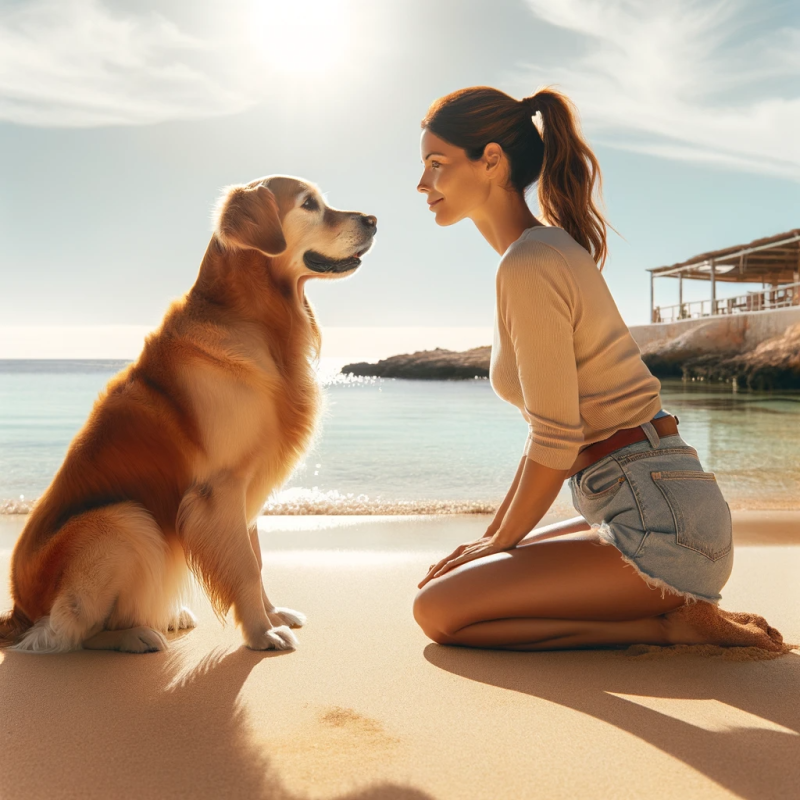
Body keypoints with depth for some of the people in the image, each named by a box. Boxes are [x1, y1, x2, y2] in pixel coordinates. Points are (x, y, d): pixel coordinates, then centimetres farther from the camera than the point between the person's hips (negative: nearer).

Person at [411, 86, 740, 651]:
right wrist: (492, 537, 16)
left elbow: (556, 440, -17)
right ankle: (677, 609, 11)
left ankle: (667, 626, -4)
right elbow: (557, 425, 16)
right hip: (654, 512, 10)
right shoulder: (552, 249, 14)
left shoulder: (529, 264, -17)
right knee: (476, 577, 17)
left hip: (659, 520, -10)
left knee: (439, 610, -11)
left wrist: (499, 541, -1)